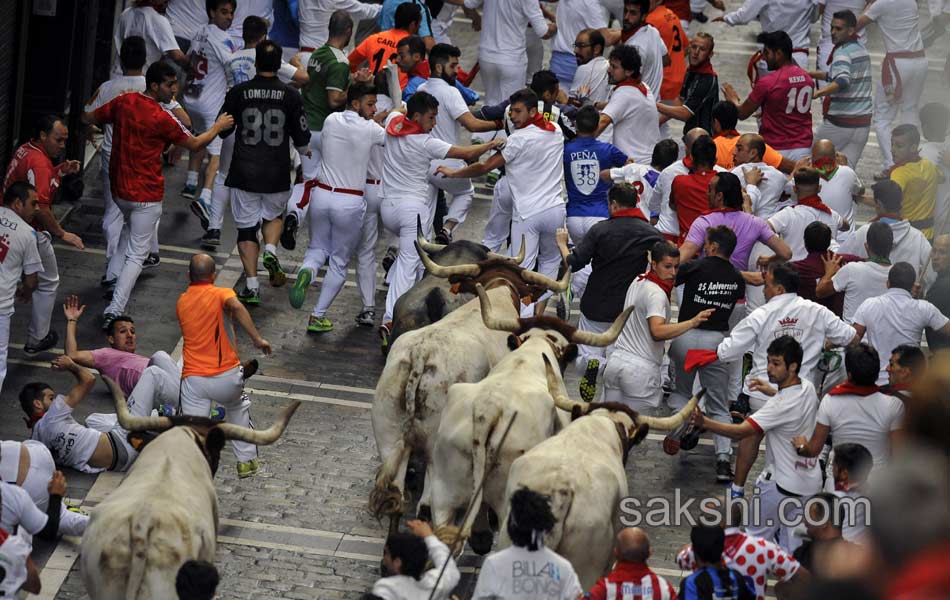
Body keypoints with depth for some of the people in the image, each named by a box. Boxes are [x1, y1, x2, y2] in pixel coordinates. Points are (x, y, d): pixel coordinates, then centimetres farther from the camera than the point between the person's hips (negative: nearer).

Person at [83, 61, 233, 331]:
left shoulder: (122, 103, -4)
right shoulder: (162, 119, -20)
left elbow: (89, 117, 11)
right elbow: (194, 144, -6)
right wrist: (218, 127, 11)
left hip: (119, 189, 7)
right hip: (146, 194, -6)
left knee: (131, 224, 37)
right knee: (137, 255, -1)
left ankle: (115, 275, 30)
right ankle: (114, 310, -11)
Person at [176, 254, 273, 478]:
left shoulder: (181, 302, 13)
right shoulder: (220, 294, -2)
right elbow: (236, 307, -24)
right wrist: (257, 338, -26)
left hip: (194, 380, 1)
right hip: (227, 376, -1)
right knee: (238, 408, 30)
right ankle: (247, 461, 31)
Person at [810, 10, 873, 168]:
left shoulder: (843, 52, -14)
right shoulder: (861, 48, 13)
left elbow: (842, 81, -33)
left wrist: (814, 94, -46)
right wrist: (809, 74, 25)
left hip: (839, 122, -7)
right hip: (863, 121, 7)